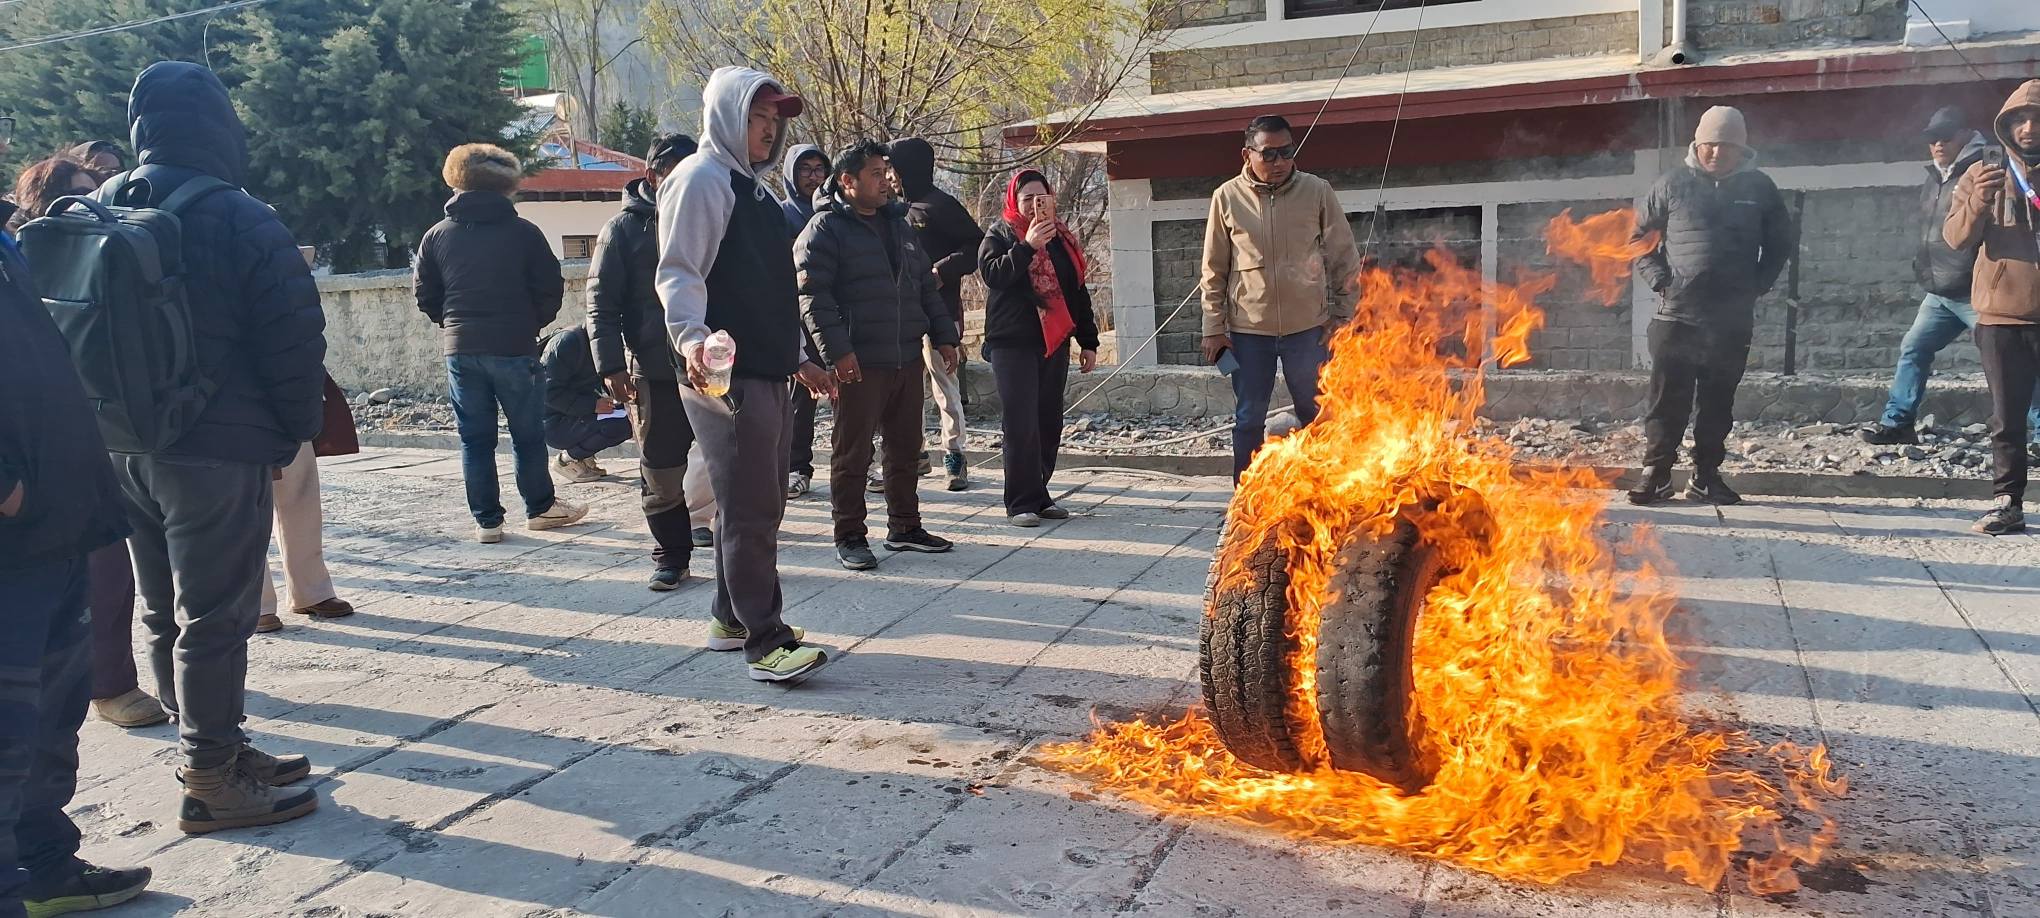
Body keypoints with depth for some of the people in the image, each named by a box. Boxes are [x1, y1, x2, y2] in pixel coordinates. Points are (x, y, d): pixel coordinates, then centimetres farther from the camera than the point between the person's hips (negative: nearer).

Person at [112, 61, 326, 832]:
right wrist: (297, 427, -1)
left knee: (163, 611, 16)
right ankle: (210, 781, 7)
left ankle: (210, 746, 29)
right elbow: (293, 339, -14)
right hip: (218, 449, -7)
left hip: (127, 446, 8)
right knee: (213, 616, -1)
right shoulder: (239, 220, -13)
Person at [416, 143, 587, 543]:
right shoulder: (524, 232, -4)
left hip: (460, 349, 2)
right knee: (528, 433, 11)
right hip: (514, 347, -2)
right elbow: (551, 290, -3)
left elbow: (426, 298, 6)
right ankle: (540, 508, 20)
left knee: (474, 438, 8)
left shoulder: (437, 236, 3)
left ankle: (487, 520, 10)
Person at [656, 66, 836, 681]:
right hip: (724, 376, -10)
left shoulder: (753, 188, 24)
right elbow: (679, 273, -16)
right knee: (751, 509, -9)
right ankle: (766, 642, -5)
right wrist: (691, 337, -33)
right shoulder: (702, 179, -6)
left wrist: (799, 356, 28)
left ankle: (733, 619, 25)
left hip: (769, 375, 10)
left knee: (755, 507, 14)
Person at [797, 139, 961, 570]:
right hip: (858, 363, -7)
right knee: (852, 453, 0)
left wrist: (943, 336, 16)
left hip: (907, 358, 7)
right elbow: (813, 295, -14)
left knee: (906, 448, 13)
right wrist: (837, 350, -21)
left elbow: (926, 286, 22)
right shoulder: (824, 229, -6)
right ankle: (849, 536, 9)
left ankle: (904, 526, 25)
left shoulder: (898, 224, 18)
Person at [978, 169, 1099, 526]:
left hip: (1055, 343, 6)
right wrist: (1027, 246, -24)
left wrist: (1089, 341, 18)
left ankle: (1039, 494, 16)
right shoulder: (999, 236, 2)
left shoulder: (1063, 239, 17)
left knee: (1049, 422, 6)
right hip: (1013, 345, -5)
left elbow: (1078, 293, 20)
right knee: (1021, 424, -9)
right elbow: (992, 273, -18)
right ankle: (1021, 502, -4)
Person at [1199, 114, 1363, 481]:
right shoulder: (1227, 197, -3)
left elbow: (1344, 256, 4)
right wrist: (1214, 327, 2)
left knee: (1316, 416, 11)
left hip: (1307, 327, 0)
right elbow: (1214, 269, 3)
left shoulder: (1317, 191, -4)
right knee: (1249, 421, 8)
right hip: (1248, 330, 0)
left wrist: (1342, 313, 3)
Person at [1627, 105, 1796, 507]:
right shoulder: (1674, 184, 2)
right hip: (1677, 315, -2)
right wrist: (1657, 278, -2)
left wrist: (1759, 283, 6)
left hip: (1733, 320, 2)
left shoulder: (1758, 187, 7)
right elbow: (1638, 235, 10)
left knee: (1718, 404, 7)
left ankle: (1706, 477, 15)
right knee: (1668, 400, -2)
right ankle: (1656, 474, 3)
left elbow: (1784, 239, 18)